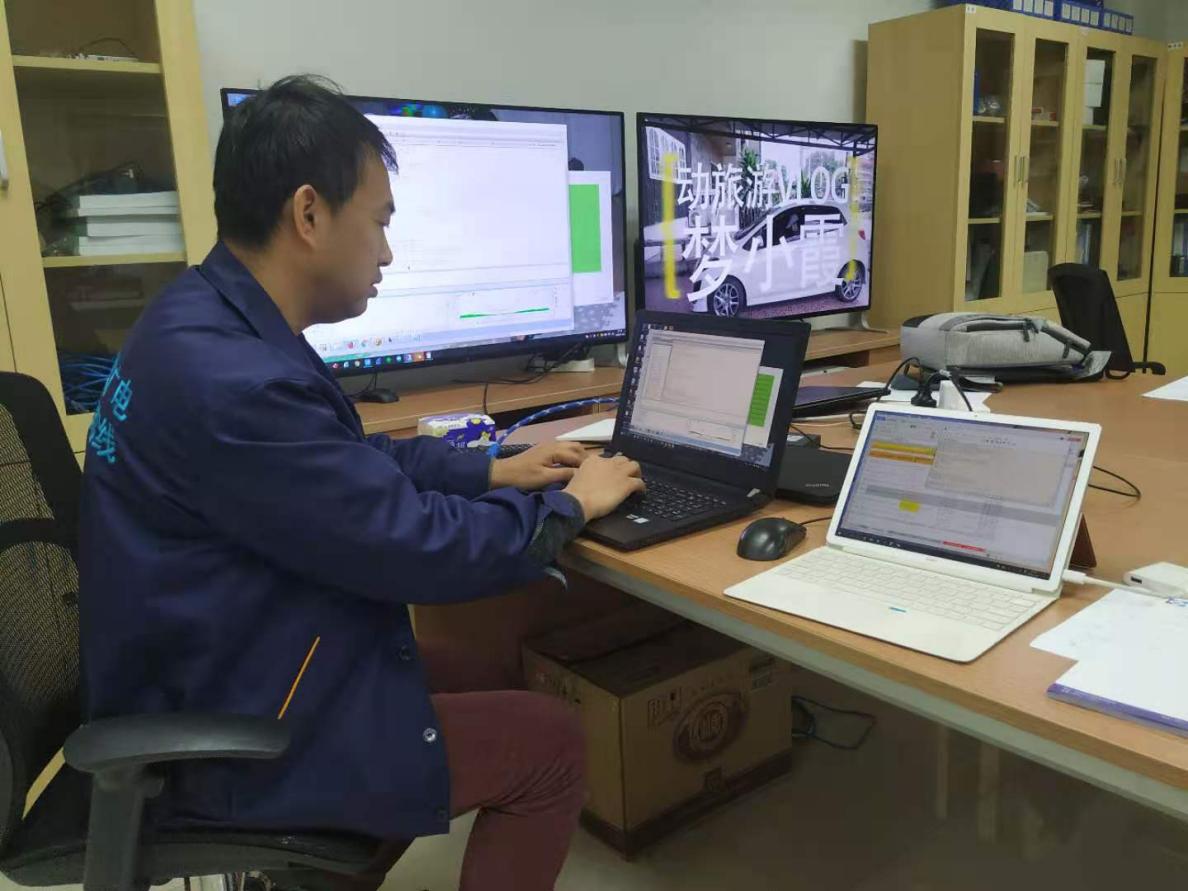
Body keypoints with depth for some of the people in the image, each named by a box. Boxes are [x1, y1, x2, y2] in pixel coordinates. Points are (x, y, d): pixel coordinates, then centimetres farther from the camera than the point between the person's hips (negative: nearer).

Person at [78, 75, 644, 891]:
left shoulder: (206, 322, 1)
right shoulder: (226, 377, -31)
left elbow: (350, 462, 14)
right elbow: (423, 549, -25)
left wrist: (494, 470, 9)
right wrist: (569, 506, -9)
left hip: (212, 682, 9)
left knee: (463, 680, 23)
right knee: (549, 740, -1)